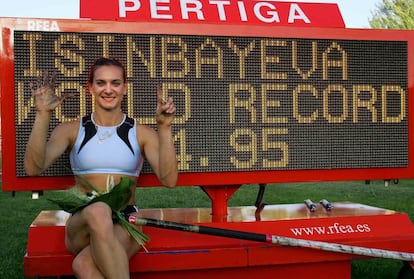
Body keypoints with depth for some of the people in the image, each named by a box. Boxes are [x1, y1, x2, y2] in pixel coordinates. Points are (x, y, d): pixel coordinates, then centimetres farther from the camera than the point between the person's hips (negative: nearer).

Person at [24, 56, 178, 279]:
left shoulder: (140, 133, 6)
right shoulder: (72, 130, 8)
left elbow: (169, 180, -9)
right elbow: (33, 168, -7)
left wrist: (164, 128, -17)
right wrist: (43, 115, -14)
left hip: (126, 224, -1)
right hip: (81, 224, 1)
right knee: (98, 211, -37)